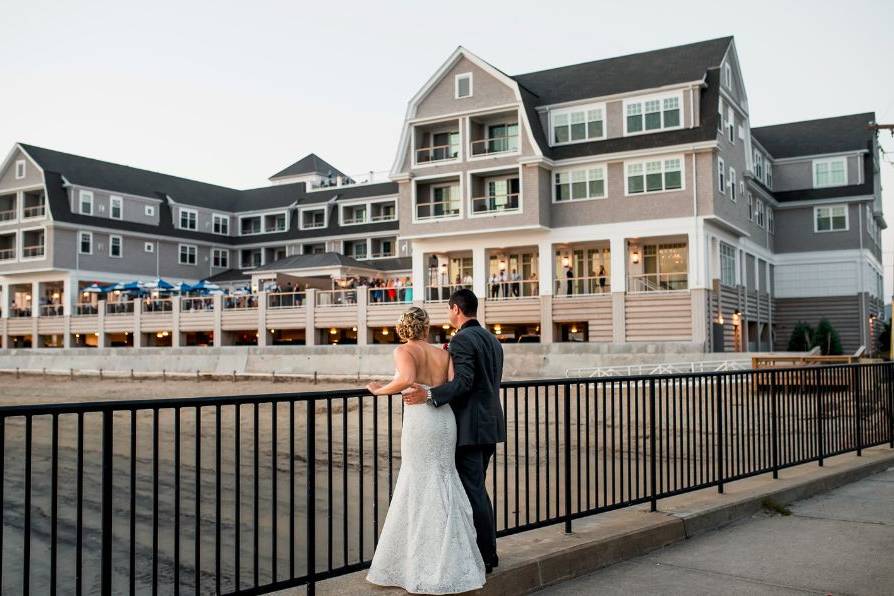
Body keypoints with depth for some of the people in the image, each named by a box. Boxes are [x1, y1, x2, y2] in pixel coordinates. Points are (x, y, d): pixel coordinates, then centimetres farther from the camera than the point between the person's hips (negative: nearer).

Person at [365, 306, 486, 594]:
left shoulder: (404, 351, -2)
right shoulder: (443, 354, 13)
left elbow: (407, 379, -22)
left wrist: (379, 390, -6)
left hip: (419, 422, -5)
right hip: (445, 420, 5)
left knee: (423, 491, 2)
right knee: (442, 488, 13)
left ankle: (432, 573, 6)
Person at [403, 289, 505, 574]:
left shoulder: (462, 339, -13)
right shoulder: (492, 339, 15)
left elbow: (464, 381, -23)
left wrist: (429, 394, -30)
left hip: (470, 427, -10)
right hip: (490, 425, 10)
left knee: (473, 490, -2)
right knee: (477, 489, 18)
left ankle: (484, 556, 5)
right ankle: (488, 551, 24)